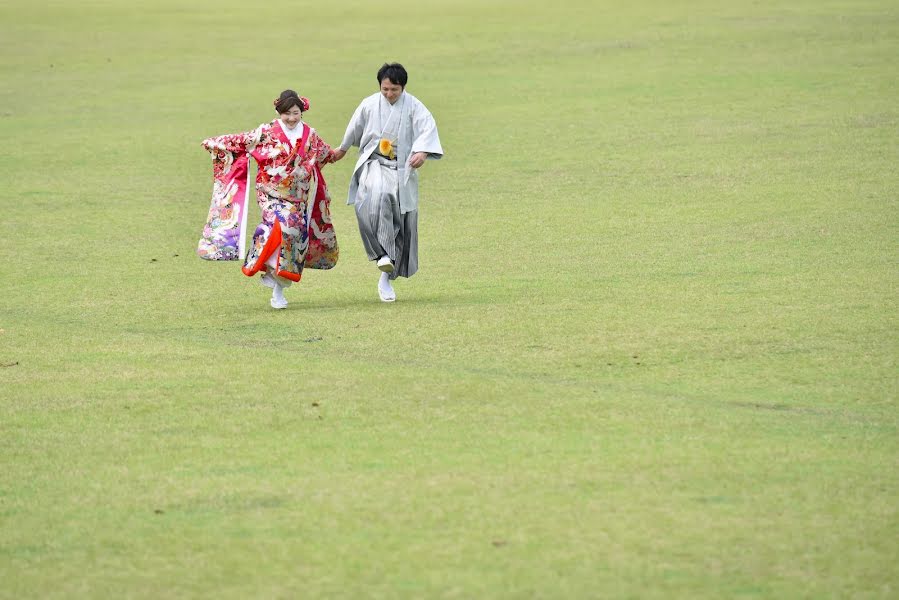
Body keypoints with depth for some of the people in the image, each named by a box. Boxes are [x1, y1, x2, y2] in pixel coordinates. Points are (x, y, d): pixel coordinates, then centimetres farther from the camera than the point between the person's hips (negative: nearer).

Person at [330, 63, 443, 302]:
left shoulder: (413, 107, -5)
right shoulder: (369, 105, 2)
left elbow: (428, 128, -20)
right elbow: (354, 129, 19)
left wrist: (422, 152, -40)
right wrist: (342, 150, 35)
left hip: (401, 170, 0)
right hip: (374, 164, 0)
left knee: (401, 224, 1)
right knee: (376, 197, -34)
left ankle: (386, 278, 13)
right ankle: (383, 254, -33)